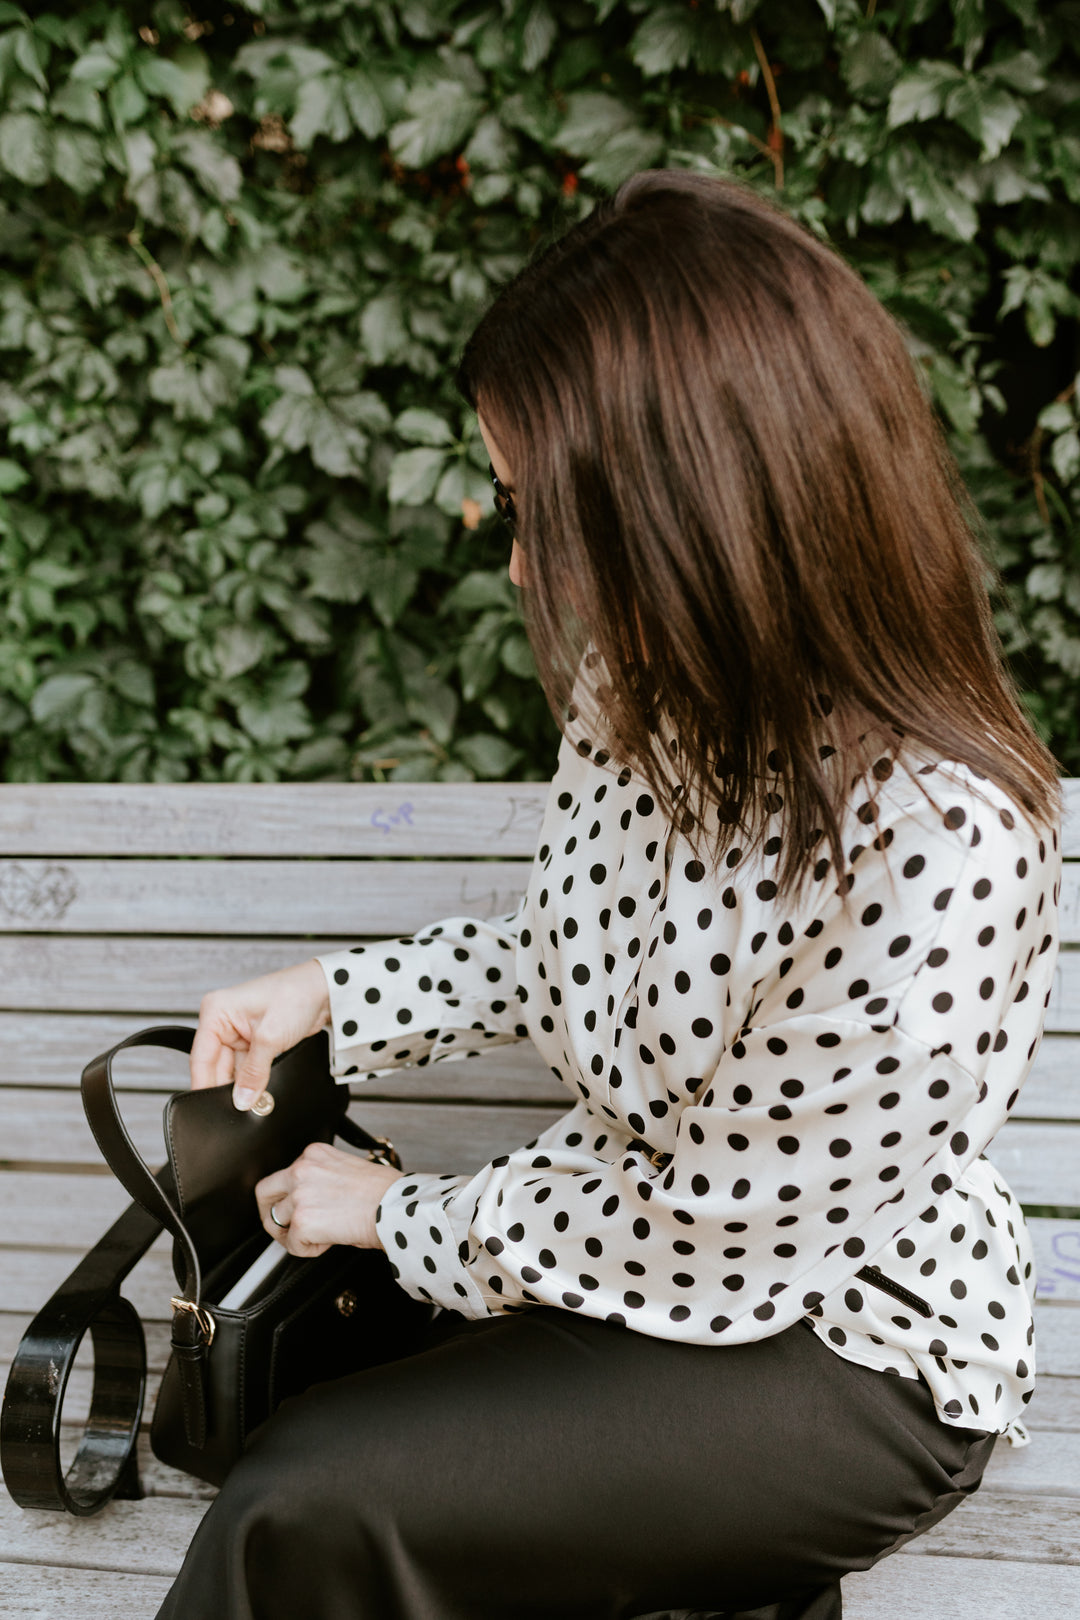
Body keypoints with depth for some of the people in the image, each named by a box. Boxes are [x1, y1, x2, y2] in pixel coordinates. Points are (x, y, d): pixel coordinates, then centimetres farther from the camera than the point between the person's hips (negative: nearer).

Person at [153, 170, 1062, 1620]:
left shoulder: (929, 846, -31)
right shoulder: (646, 683, -6)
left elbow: (707, 1235, -22)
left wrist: (400, 1215, -11)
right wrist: (324, 994, 5)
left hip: (846, 1356, -8)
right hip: (665, 1224, 8)